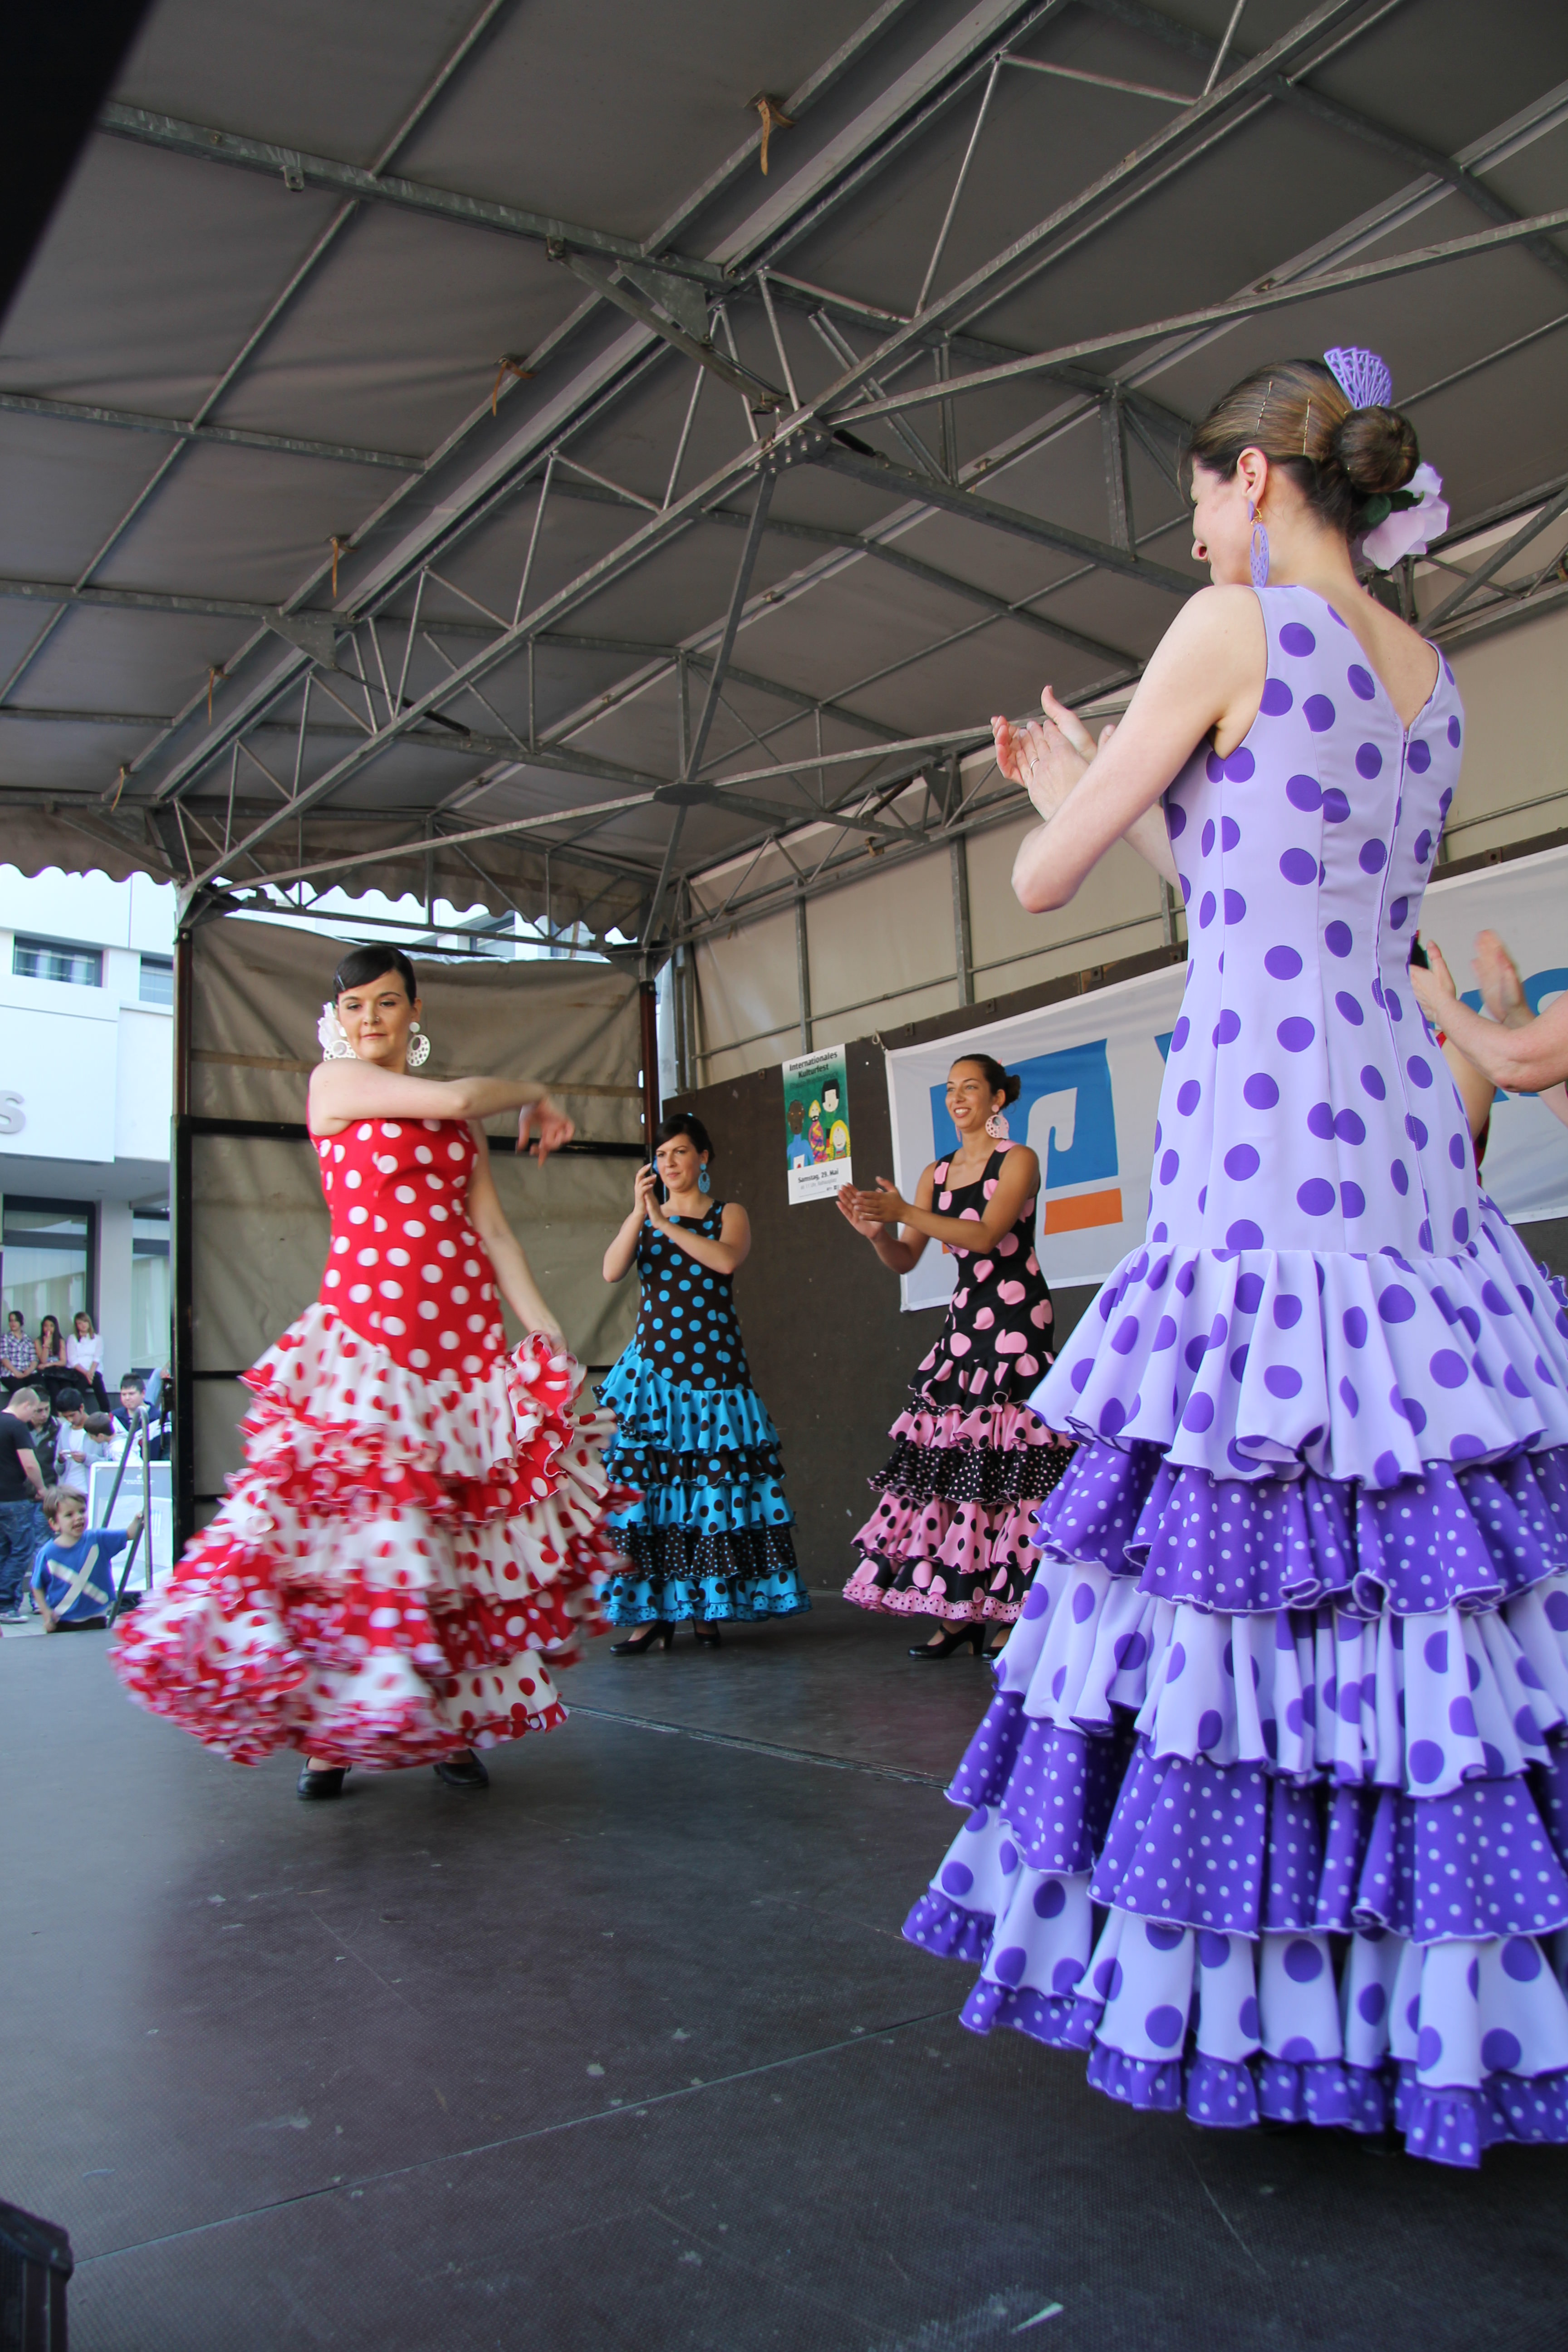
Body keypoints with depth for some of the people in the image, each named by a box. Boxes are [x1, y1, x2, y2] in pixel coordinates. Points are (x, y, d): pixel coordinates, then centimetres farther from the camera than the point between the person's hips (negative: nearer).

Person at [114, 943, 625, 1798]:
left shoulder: (459, 1121, 19)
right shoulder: (334, 1081, 5)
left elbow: (492, 1231, 13)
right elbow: (454, 1099, -9)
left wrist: (545, 1330, 3)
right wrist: (530, 1092, 9)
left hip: (466, 1335, 5)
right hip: (367, 1330, -4)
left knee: (455, 1525, 2)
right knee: (354, 1513, -8)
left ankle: (444, 1724, 10)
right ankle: (332, 1733, 4)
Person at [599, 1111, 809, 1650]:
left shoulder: (729, 1214, 8)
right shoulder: (642, 1217, 14)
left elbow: (728, 1260, -14)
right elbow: (612, 1271, -4)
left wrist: (665, 1223, -13)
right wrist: (640, 1213, -13)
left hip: (713, 1364, -1)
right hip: (653, 1365, 2)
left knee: (715, 1482, -4)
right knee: (643, 1483, -7)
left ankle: (706, 1606, 6)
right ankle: (653, 1611, -2)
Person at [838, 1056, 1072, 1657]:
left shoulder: (1018, 1160, -1)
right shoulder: (936, 1174, 15)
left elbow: (985, 1235, -15)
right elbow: (905, 1261, 11)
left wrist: (905, 1213, -22)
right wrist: (876, 1231, -10)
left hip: (1016, 1317, -6)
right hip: (964, 1320, 6)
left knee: (1006, 1455, -10)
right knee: (950, 1452, 0)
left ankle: (1013, 1612, -5)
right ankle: (957, 1612, 6)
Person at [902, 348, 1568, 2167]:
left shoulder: (1232, 629, -3)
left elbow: (1042, 879, -1)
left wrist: (1077, 799, 22)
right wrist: (1118, 791, 33)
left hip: (1257, 1135, -8)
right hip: (1407, 1132, 8)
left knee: (1237, 1537, -2)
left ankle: (1257, 1989, 8)